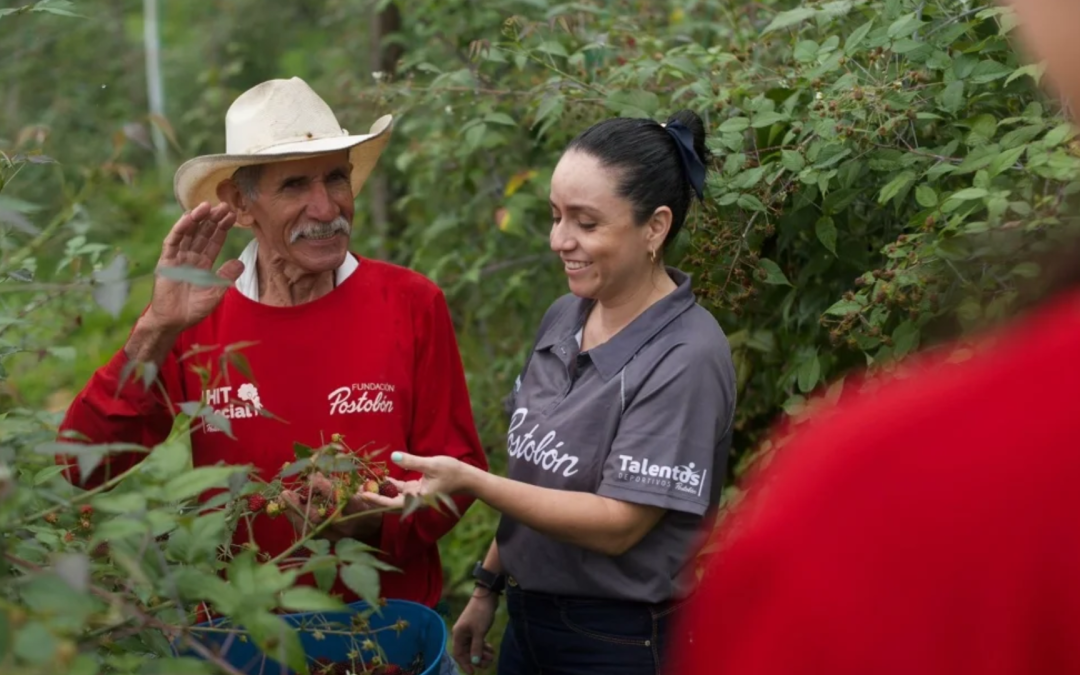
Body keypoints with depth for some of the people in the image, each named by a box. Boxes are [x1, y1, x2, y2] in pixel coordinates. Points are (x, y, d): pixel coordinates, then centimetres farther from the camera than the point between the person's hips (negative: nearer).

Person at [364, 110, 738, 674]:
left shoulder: (686, 360, -20)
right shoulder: (564, 316, 2)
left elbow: (618, 525, -23)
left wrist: (468, 481, -27)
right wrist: (490, 586, 12)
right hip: (528, 618, 6)